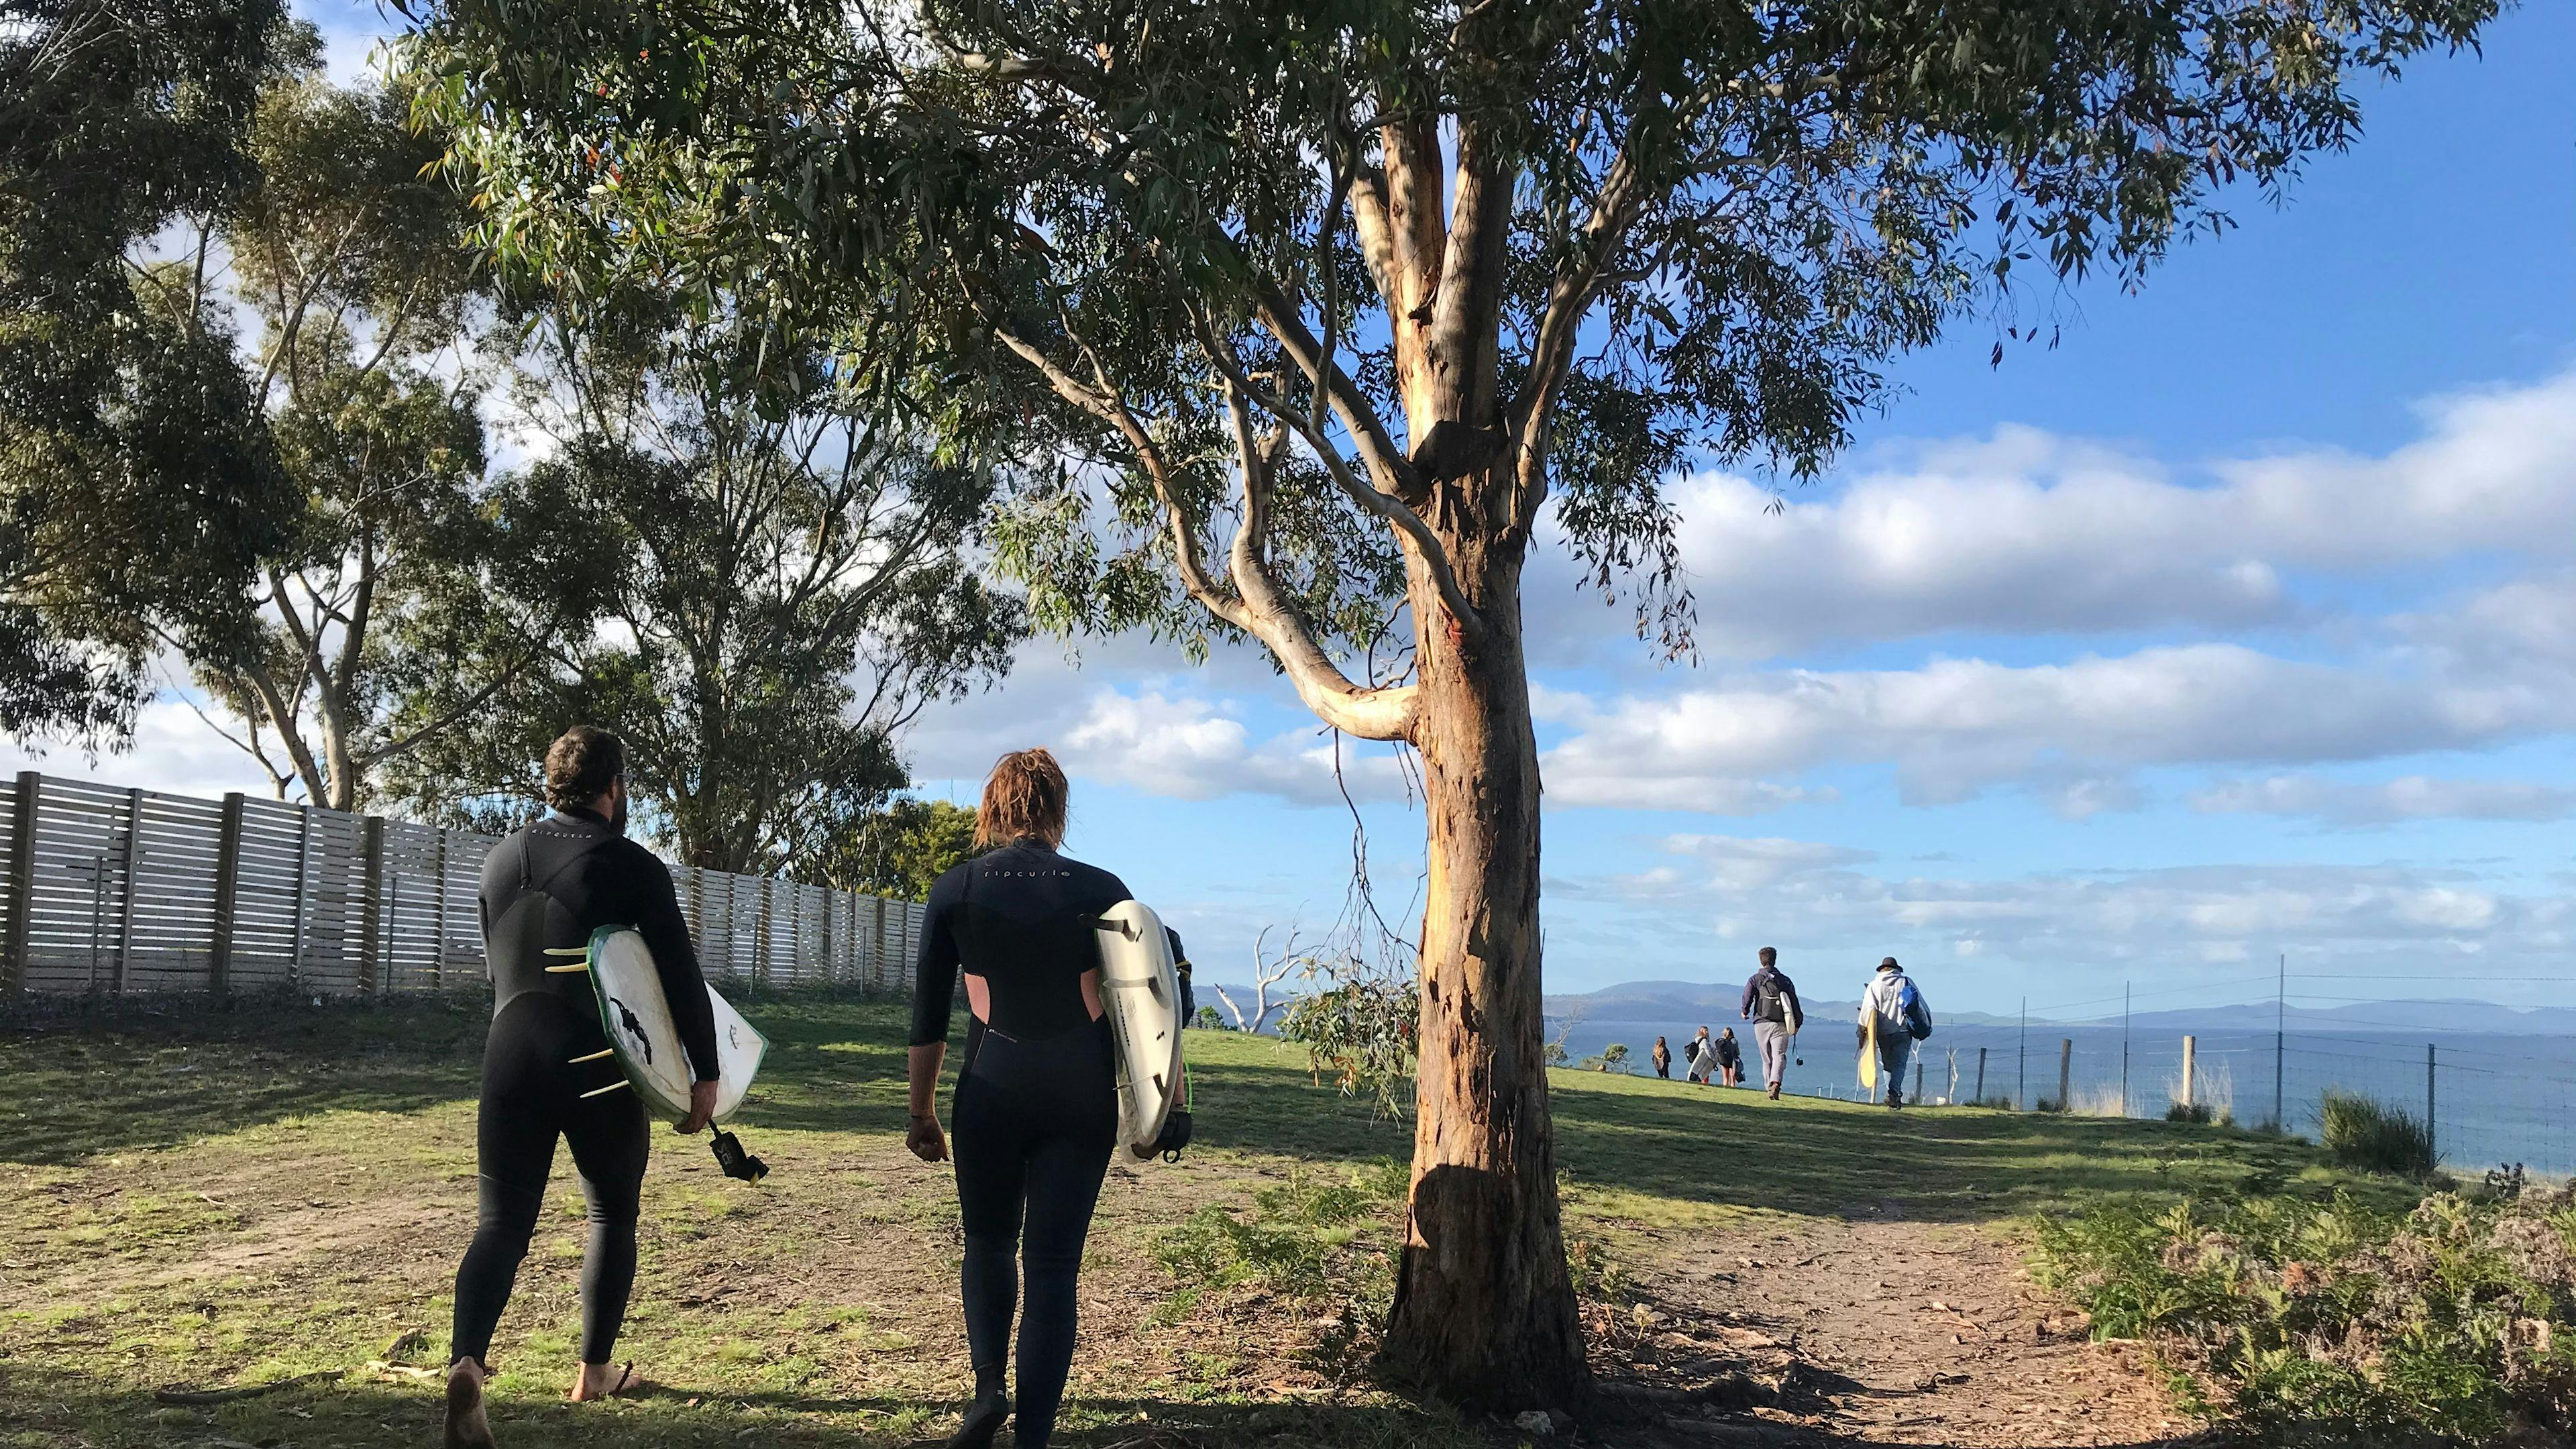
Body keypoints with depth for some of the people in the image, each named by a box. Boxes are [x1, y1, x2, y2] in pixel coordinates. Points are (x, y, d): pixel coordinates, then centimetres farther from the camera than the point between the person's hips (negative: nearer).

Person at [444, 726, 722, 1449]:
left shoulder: (500, 859, 9)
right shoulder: (634, 867, -8)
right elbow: (682, 978, -9)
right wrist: (705, 1075, -2)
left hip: (511, 1058, 4)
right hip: (600, 1068, -3)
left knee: (500, 1222, 4)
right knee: (612, 1215, 16)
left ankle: (467, 1360, -19)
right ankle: (594, 1371, 22)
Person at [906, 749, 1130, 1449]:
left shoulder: (956, 890, 0)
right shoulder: (1101, 890, 0)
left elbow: (928, 1014, 3)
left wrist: (921, 1111, 12)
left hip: (992, 1092, 0)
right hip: (1081, 1096, 0)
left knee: (988, 1242, 22)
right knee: (1053, 1263, 6)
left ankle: (988, 1385, 3)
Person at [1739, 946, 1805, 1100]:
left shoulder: (1755, 979, 6)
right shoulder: (1785, 980, 13)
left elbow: (1748, 997, -8)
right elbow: (1794, 1002, 8)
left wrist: (1745, 1012, 11)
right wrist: (1797, 1023, 12)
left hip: (1762, 1024, 0)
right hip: (1781, 1024, 0)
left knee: (1767, 1059, 9)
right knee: (1779, 1056, -8)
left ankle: (1768, 1088, 7)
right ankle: (1775, 1083, -31)